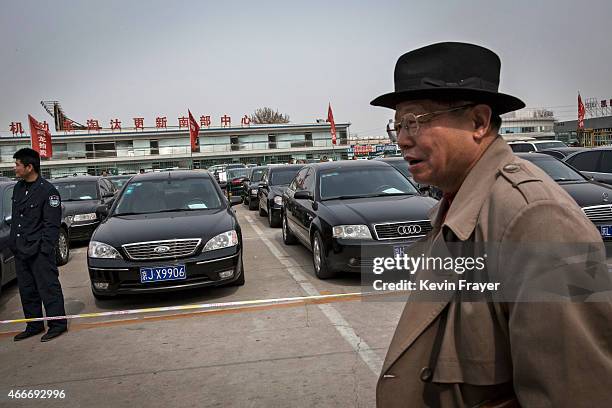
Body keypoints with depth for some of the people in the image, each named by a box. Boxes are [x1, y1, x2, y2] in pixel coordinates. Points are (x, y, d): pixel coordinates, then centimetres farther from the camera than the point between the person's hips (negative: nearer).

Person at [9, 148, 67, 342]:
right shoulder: (18, 188, 12)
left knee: (48, 288, -1)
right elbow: (15, 219, 19)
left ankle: (57, 324, 10)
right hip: (20, 250, 8)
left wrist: (45, 248, -17)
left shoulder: (48, 191, -12)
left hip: (39, 251, -8)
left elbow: (52, 224, -13)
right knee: (27, 290, 15)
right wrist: (13, 243, 13)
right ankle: (34, 325, 27)